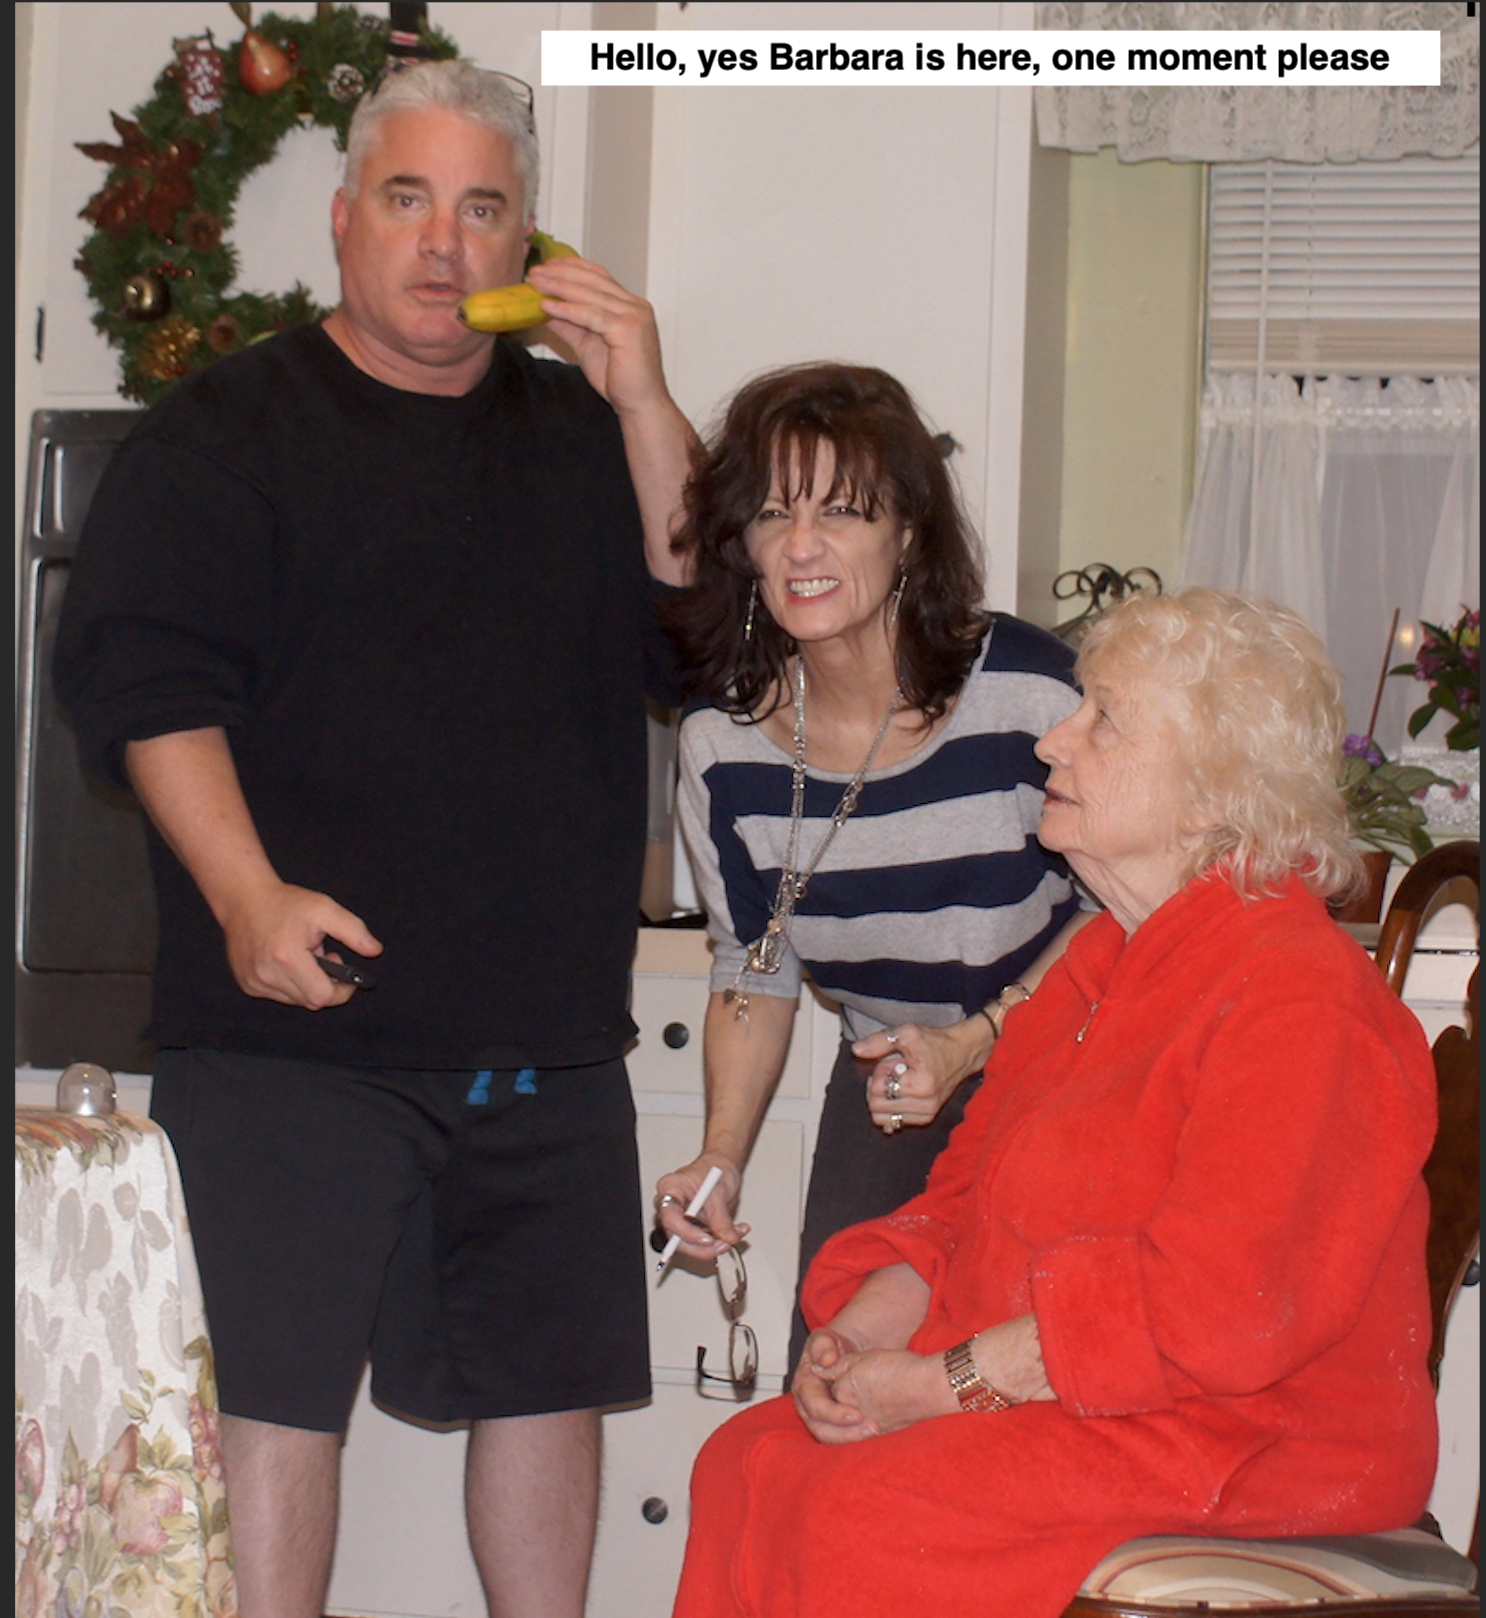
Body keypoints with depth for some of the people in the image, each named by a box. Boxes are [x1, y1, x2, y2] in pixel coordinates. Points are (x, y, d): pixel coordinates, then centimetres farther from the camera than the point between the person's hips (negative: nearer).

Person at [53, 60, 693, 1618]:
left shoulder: (584, 430, 16)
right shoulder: (221, 429, 4)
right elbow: (146, 681, -6)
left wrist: (644, 404, -4)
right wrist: (249, 894, -18)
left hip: (549, 1039, 4)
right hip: (296, 1023, -4)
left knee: (550, 1377, 10)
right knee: (275, 1391, -5)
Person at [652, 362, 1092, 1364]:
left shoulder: (1029, 693, -22)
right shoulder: (723, 747, -9)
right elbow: (756, 971, 6)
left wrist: (975, 1041, -21)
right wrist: (723, 1155, -6)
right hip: (885, 1094, 4)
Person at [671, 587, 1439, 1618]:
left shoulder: (1295, 1004, -17)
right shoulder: (1107, 964, 16)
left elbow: (1211, 1310, -25)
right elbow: (965, 1201, 17)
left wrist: (942, 1384, -19)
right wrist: (867, 1324, -4)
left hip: (1241, 1448, -9)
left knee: (865, 1519, -27)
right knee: (749, 1463, -9)